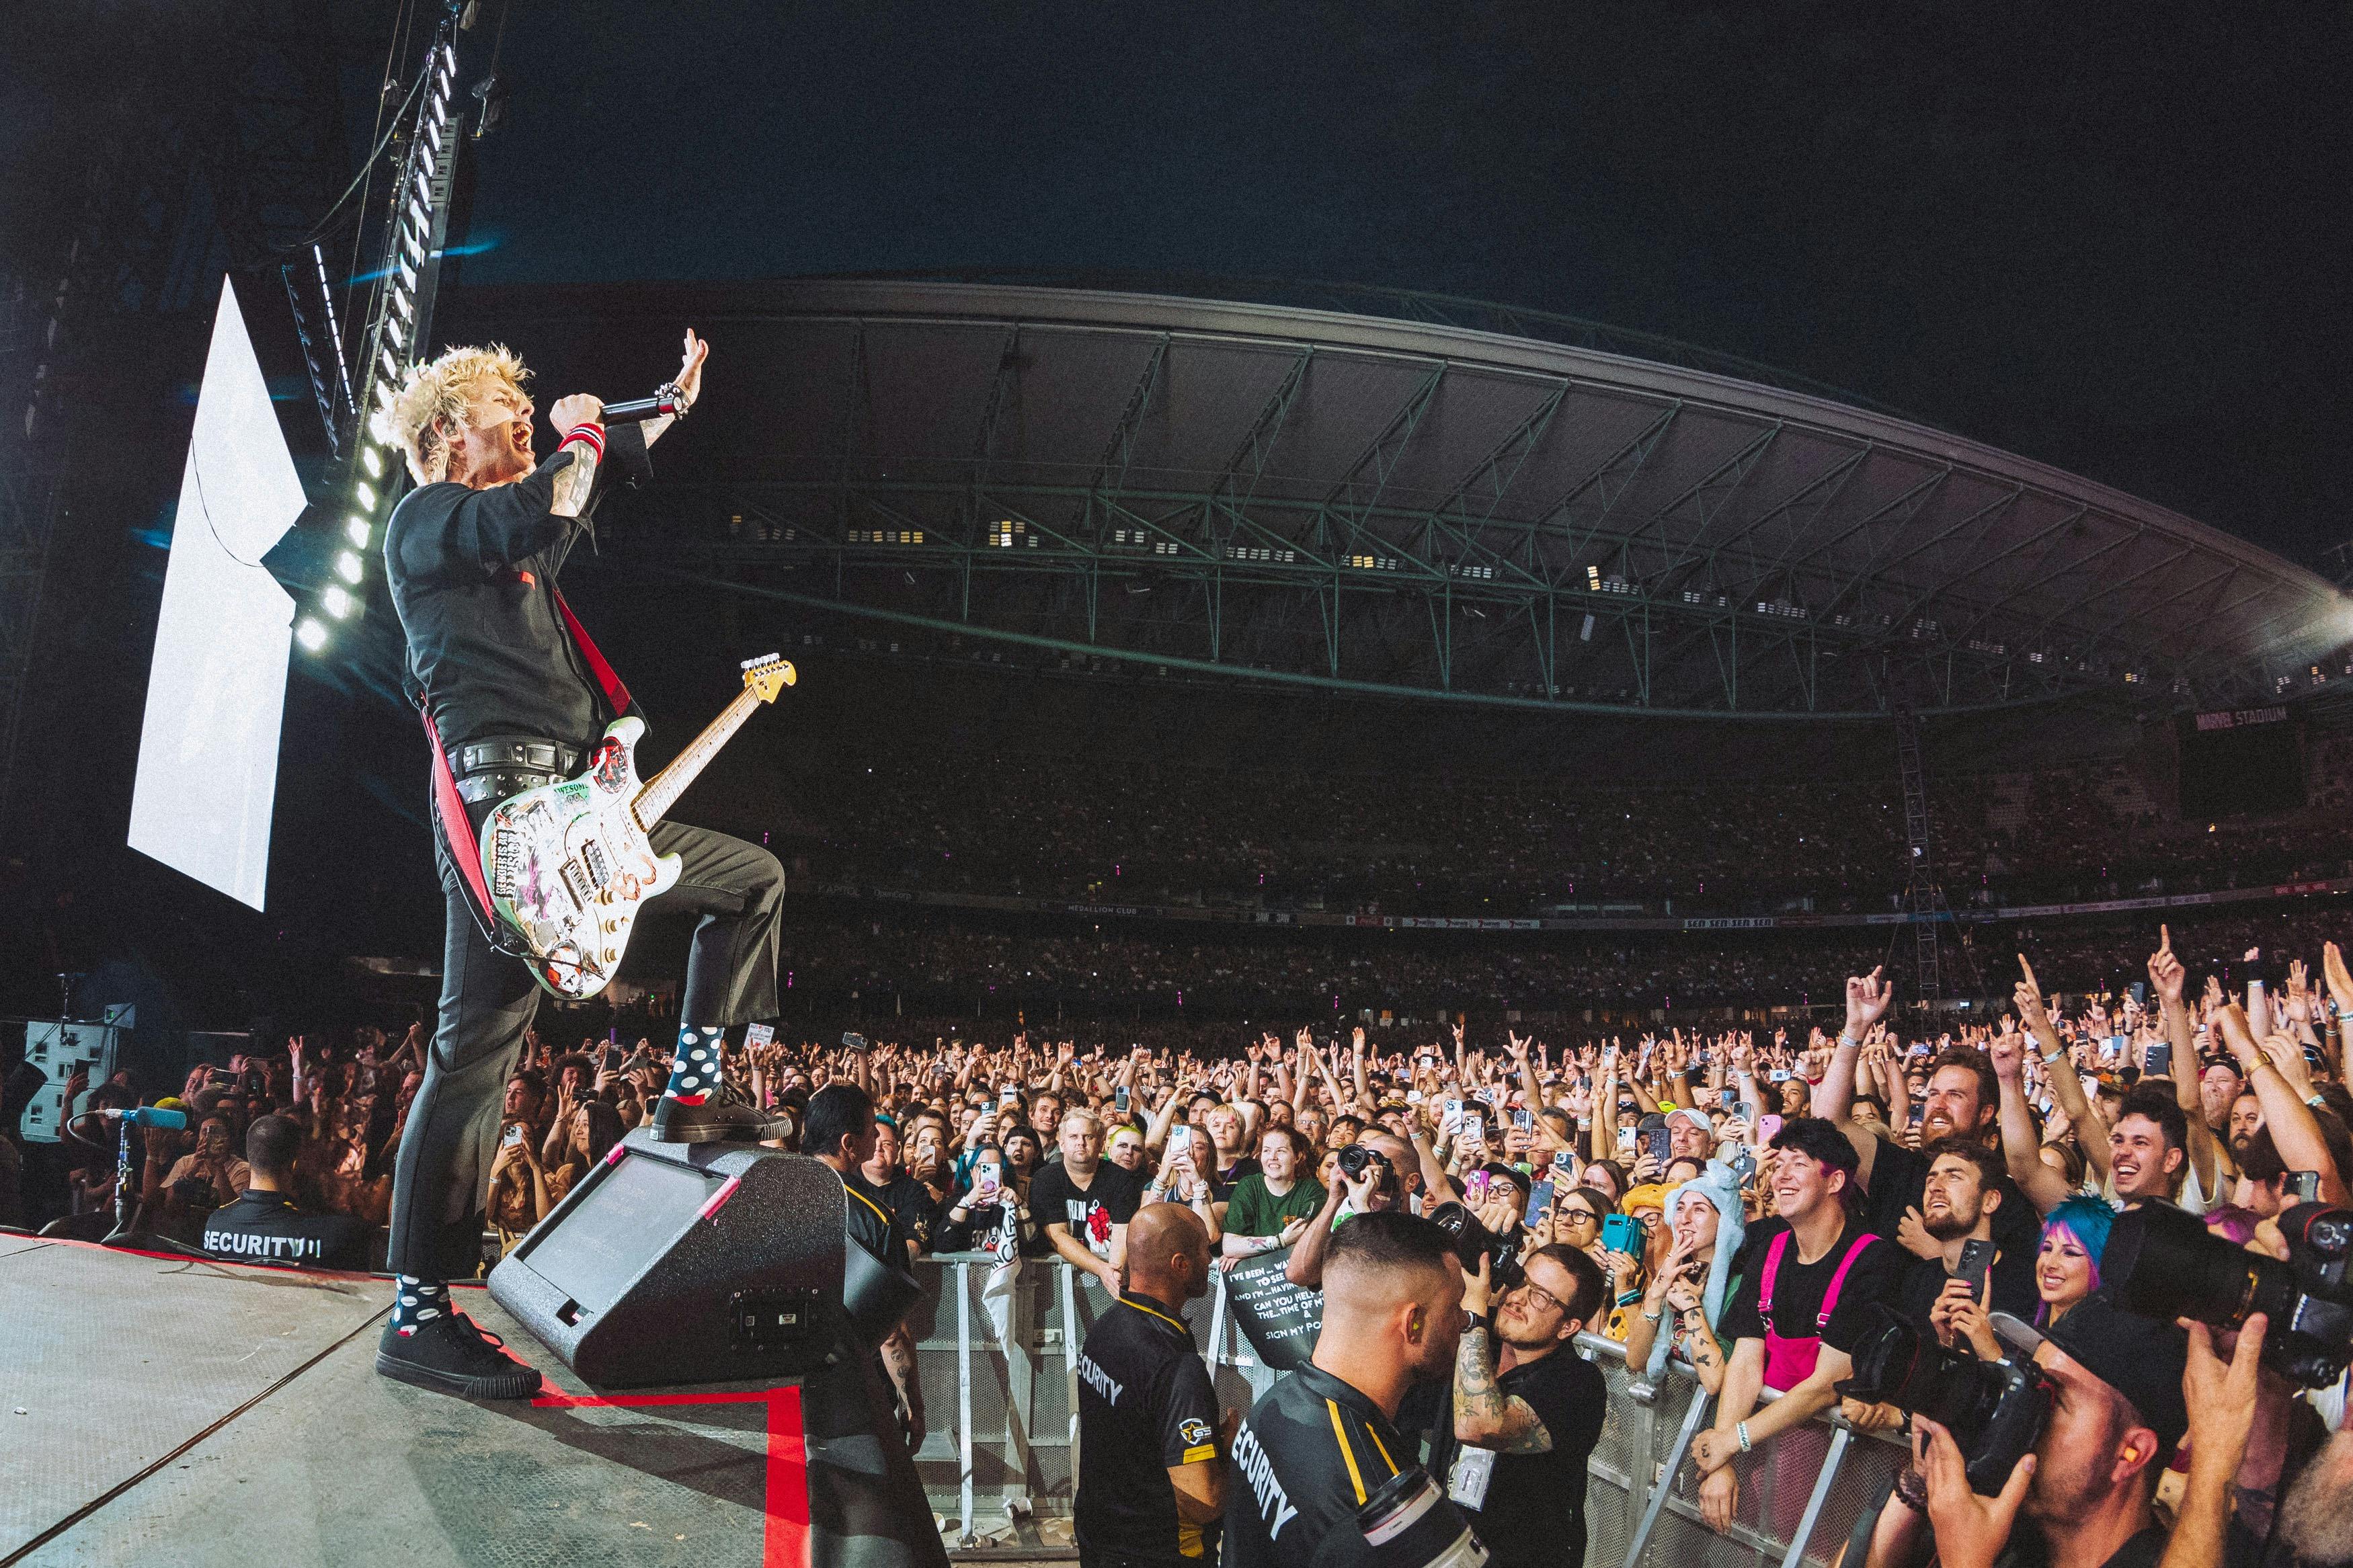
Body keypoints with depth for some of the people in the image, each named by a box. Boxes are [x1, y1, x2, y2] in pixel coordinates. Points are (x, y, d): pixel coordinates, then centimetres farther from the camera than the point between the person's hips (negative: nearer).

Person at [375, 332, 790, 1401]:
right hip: (502, 800, -10)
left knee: (753, 880, 13)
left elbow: (603, 470, 42)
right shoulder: (425, 519, -1)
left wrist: (674, 402, 48)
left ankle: (692, 1093, 17)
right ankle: (416, 1316, -6)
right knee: (479, 1046, -12)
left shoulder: (496, 526, 26)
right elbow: (545, 518, -23)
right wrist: (577, 435, -5)